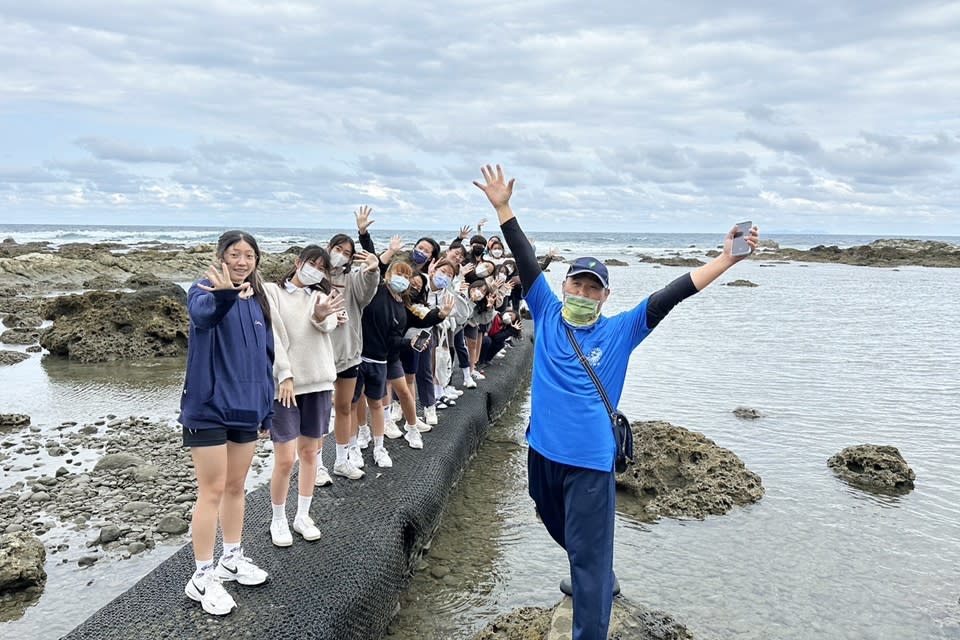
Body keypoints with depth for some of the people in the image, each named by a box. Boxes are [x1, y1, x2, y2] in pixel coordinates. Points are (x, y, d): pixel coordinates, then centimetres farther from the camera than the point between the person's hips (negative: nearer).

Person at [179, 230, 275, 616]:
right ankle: (203, 578, 13)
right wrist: (223, 295, -59)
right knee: (213, 490, -1)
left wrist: (267, 407, 12)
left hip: (246, 407, 6)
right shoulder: (205, 290, -10)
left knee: (236, 487, 17)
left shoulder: (258, 301, 9)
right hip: (209, 407, -6)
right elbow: (200, 313, -37)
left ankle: (232, 559, 34)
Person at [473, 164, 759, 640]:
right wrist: (503, 208, -4)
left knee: (588, 554, 0)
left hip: (590, 461, -4)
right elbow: (527, 263, -1)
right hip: (543, 451, 4)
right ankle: (596, 579, 54)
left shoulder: (621, 331, -3)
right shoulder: (547, 315, 2)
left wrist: (725, 259, -16)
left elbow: (669, 296, -9)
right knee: (566, 536, 26)